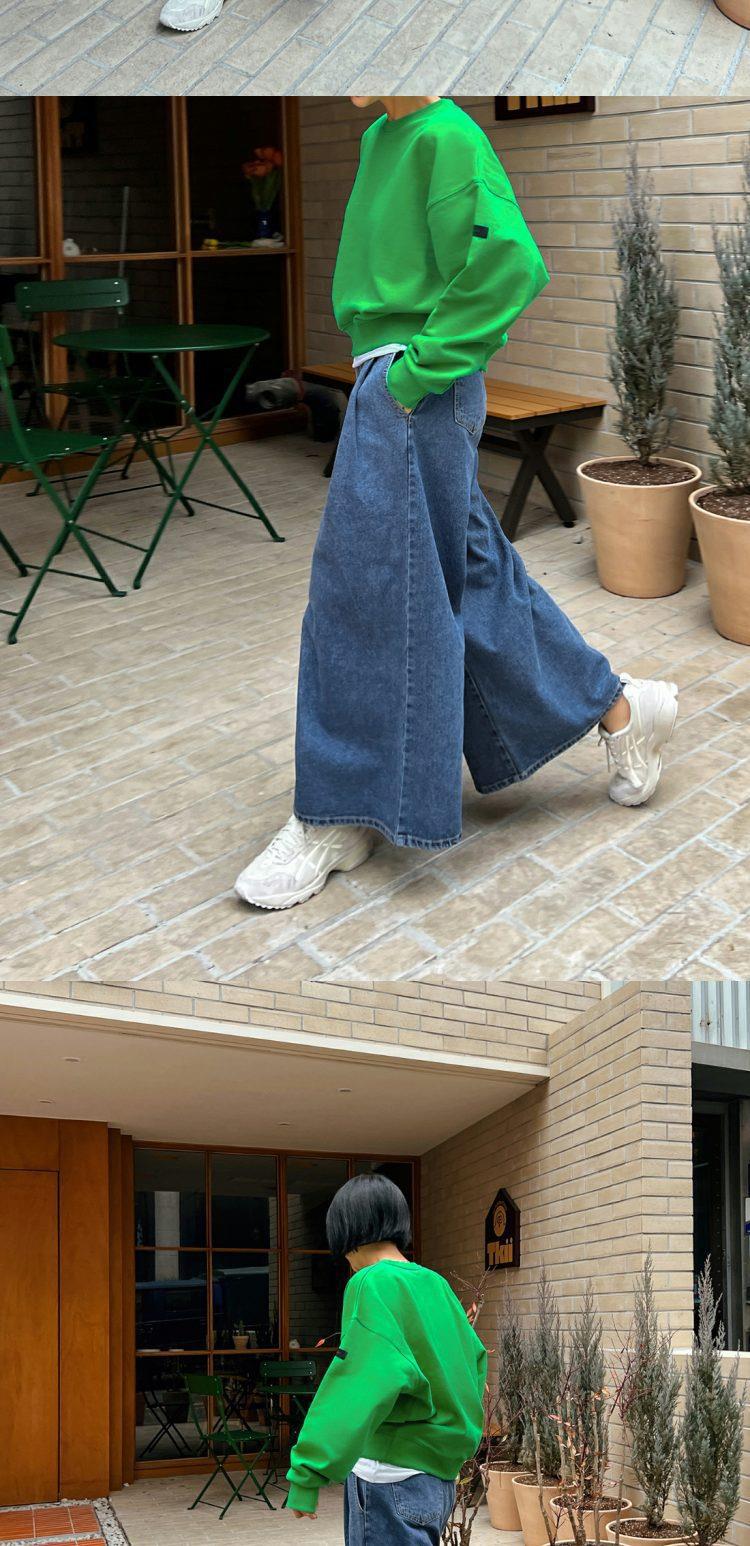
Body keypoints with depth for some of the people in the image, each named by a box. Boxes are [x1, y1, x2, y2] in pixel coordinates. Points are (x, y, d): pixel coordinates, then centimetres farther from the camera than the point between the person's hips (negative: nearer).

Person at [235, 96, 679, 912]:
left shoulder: (447, 138, -14)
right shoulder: (380, 137, 13)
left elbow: (509, 261, -25)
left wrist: (418, 369, -22)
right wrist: (376, 349, 13)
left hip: (417, 394, -10)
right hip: (386, 385, 10)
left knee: (366, 593, -5)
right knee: (470, 576, 16)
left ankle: (337, 818, 5)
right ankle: (616, 707, 29)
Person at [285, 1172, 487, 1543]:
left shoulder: (374, 1284, -14)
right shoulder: (435, 1284, 8)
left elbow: (358, 1385, -24)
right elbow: (474, 1359, 19)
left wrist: (306, 1474, -25)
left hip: (391, 1479, -8)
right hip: (437, 1478, 8)